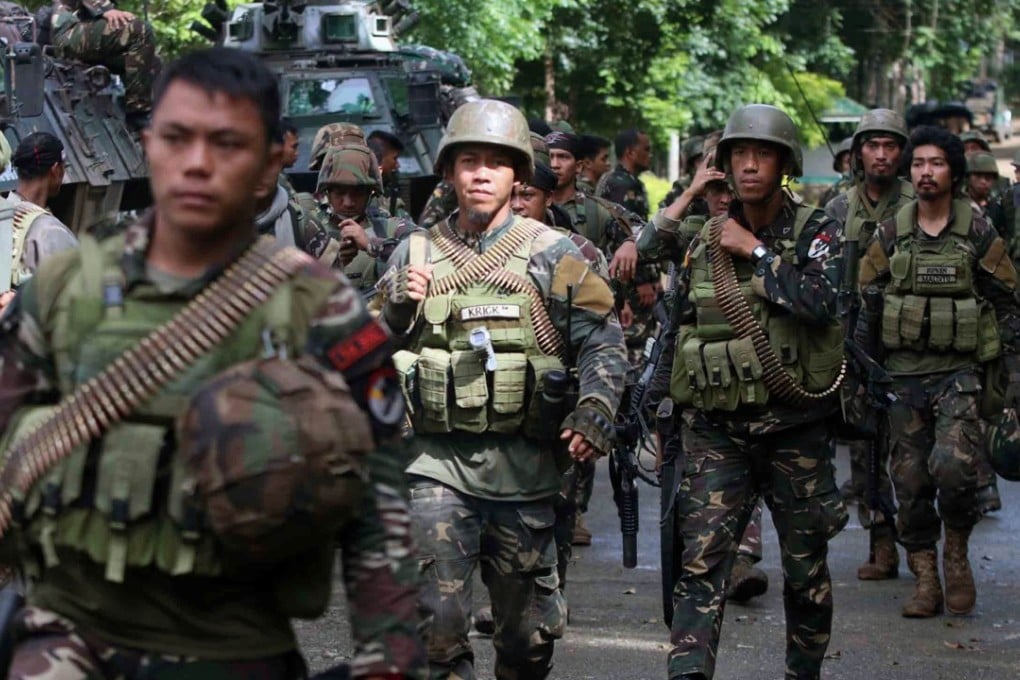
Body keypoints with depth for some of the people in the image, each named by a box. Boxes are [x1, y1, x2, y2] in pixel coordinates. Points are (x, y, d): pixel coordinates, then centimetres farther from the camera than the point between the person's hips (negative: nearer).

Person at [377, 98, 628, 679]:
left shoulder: (551, 254, 2)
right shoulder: (416, 254, 9)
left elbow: (603, 341, -4)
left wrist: (593, 416, -20)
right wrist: (399, 305, -7)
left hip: (523, 463, 0)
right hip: (438, 460, 1)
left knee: (528, 627, 9)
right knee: (436, 617, -8)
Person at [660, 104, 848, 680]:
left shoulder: (816, 233, -2)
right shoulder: (704, 243, 9)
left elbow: (822, 301, -22)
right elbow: (679, 330, 18)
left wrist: (756, 251, -16)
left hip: (795, 429, -2)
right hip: (717, 429, 2)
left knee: (806, 568, 9)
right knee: (702, 563, -12)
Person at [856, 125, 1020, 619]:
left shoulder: (978, 235, 1)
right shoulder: (890, 236, 7)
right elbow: (867, 306, 11)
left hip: (959, 373, -3)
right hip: (903, 375, 3)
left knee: (953, 465, -21)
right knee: (910, 481, 2)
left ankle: (957, 551, 4)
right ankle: (925, 579, 12)